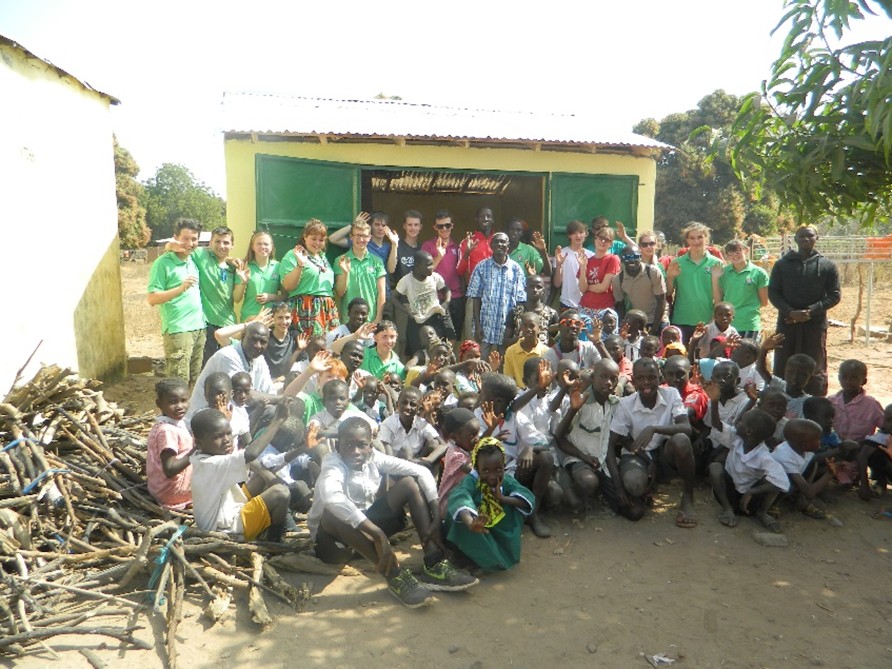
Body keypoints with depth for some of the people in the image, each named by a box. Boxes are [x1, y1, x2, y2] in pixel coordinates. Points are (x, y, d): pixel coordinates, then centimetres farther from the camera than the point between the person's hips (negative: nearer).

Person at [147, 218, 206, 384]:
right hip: (178, 331, -7)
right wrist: (181, 288, -23)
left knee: (196, 381, 11)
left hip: (199, 328, 7)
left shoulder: (194, 260, 12)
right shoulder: (163, 263, -7)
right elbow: (152, 298, -12)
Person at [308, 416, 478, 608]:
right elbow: (331, 497, -49)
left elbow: (421, 471, -13)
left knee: (410, 483, -10)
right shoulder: (333, 464, -26)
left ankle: (434, 566, -18)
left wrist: (437, 519, -23)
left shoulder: (374, 458, -12)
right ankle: (395, 576, -34)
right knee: (334, 513, -39)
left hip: (367, 524, 5)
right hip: (333, 538, -5)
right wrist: (378, 535, -53)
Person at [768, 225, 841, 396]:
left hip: (815, 325, -1)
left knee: (815, 371, 6)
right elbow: (772, 292, 2)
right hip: (786, 324, 1)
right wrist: (790, 312, -14)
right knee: (782, 369, 6)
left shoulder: (827, 266, 4)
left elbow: (834, 295, 1)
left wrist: (811, 311, -14)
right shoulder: (782, 264, 5)